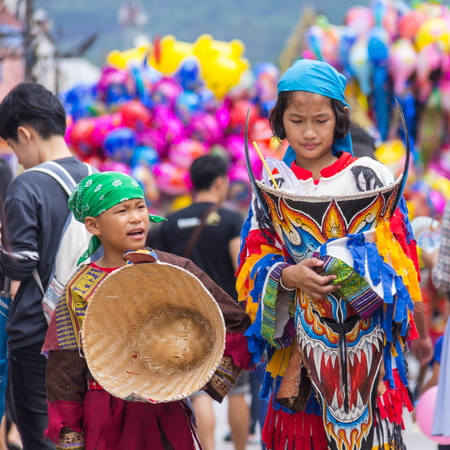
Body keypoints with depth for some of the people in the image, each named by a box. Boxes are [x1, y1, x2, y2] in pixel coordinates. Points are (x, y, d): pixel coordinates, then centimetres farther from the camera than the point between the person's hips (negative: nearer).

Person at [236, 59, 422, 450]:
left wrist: (343, 264, -17)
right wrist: (287, 276, -14)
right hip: (297, 351, 2)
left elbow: (397, 260, -2)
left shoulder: (372, 179, 1)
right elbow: (254, 265, 7)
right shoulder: (272, 187, 8)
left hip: (364, 344, -1)